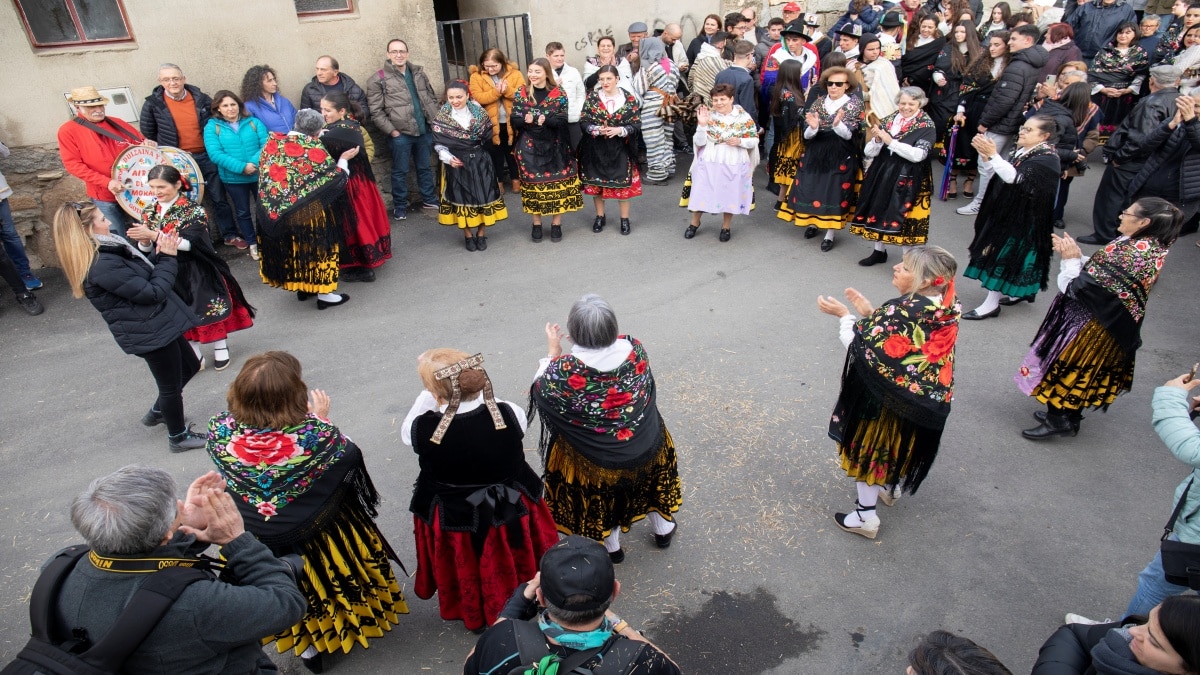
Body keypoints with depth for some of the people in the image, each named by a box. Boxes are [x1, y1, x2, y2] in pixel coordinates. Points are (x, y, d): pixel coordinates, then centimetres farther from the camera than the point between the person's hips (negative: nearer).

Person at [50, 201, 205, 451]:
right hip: (149, 332, -10)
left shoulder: (107, 252, 4)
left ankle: (158, 412, 46)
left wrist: (161, 255, -3)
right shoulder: (102, 266, -26)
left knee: (190, 366, 25)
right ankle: (178, 437, 29)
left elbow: (146, 275, 10)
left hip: (158, 324, 10)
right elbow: (152, 292, -23)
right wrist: (168, 258, -13)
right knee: (172, 384, 8)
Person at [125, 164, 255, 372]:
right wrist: (144, 241, -20)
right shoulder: (149, 212, 4)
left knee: (210, 310, 4)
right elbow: (145, 251, 4)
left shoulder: (194, 211, -11)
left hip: (198, 273, -4)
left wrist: (153, 235, -29)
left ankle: (221, 349, 24)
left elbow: (189, 243, -23)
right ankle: (193, 356, 24)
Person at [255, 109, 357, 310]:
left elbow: (265, 172, 12)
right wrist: (344, 159, 6)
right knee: (316, 247, 8)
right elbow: (336, 179, -8)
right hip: (308, 214, -5)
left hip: (276, 213, 6)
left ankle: (301, 287, 33)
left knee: (290, 247, 19)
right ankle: (324, 293, 14)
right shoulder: (314, 149, -14)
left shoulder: (273, 142, 1)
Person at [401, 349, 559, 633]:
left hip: (451, 519, -1)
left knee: (465, 574, 28)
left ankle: (472, 615, 53)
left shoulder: (423, 429, -30)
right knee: (514, 563, 31)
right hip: (511, 510, 1)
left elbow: (405, 433, -5)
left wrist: (429, 393, -8)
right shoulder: (510, 413, -28)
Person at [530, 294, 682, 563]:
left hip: (594, 460, -3)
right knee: (649, 478, 32)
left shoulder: (565, 370, -33)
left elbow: (541, 390, -12)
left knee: (600, 495, 26)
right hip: (644, 445, 3)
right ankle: (663, 529, 56)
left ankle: (611, 546, 51)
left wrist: (553, 351, -3)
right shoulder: (634, 349, -22)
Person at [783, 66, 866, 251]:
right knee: (810, 188, 6)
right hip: (815, 154, 3)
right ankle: (812, 223, 30)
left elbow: (849, 135, -12)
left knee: (835, 193, -2)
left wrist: (837, 124, -31)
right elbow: (806, 135, -2)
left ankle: (829, 235, 9)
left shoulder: (855, 103, -2)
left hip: (841, 157, -3)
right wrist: (813, 127, -25)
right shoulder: (818, 102, 3)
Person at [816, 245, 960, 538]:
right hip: (926, 400, 8)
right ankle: (891, 488, 55)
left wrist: (844, 315, -11)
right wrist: (871, 314, -2)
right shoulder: (943, 310, -7)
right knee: (902, 443, 30)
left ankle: (866, 517, 25)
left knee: (870, 450, 12)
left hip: (885, 399, -7)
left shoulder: (904, 310, -31)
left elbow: (862, 347, -24)